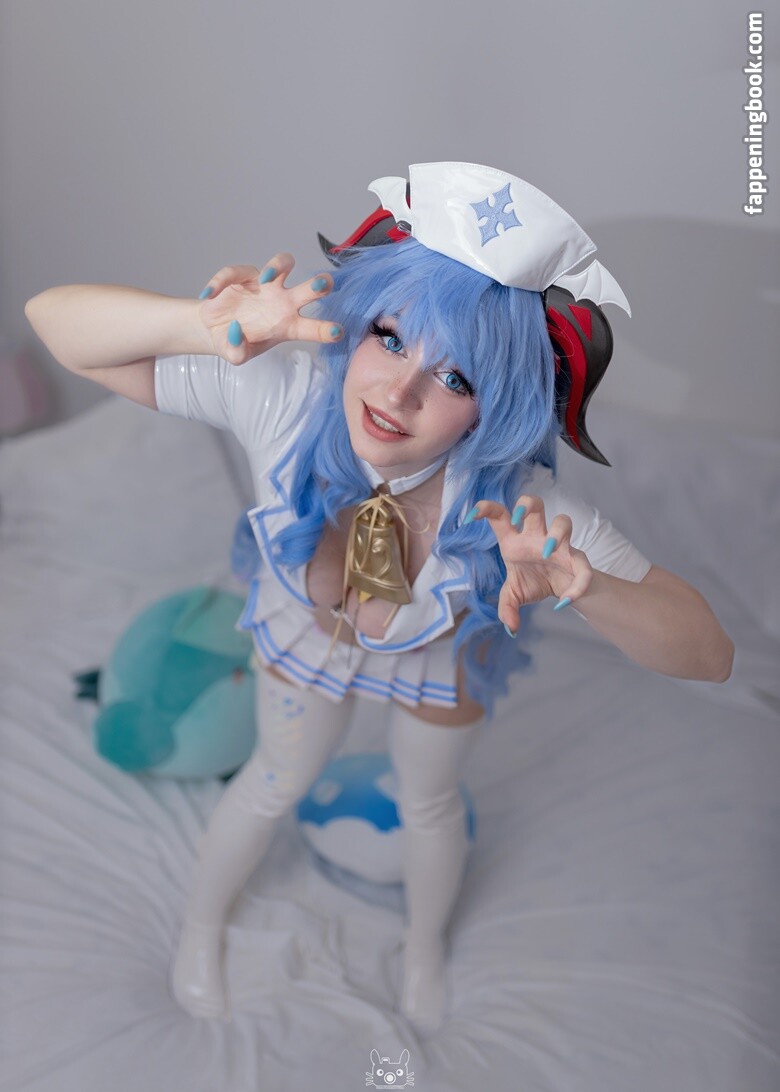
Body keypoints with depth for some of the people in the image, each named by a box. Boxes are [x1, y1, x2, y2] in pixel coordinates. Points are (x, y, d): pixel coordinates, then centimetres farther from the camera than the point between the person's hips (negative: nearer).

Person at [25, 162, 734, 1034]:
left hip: (445, 661, 0)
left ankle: (424, 949, 65)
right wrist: (204, 324, -56)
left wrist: (584, 589, -59)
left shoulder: (514, 501, -43)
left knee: (429, 804, 26)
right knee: (277, 780, 24)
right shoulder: (284, 398, -41)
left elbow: (706, 654, -39)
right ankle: (202, 925, 61)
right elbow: (53, 317, -37)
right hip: (303, 632, 1)